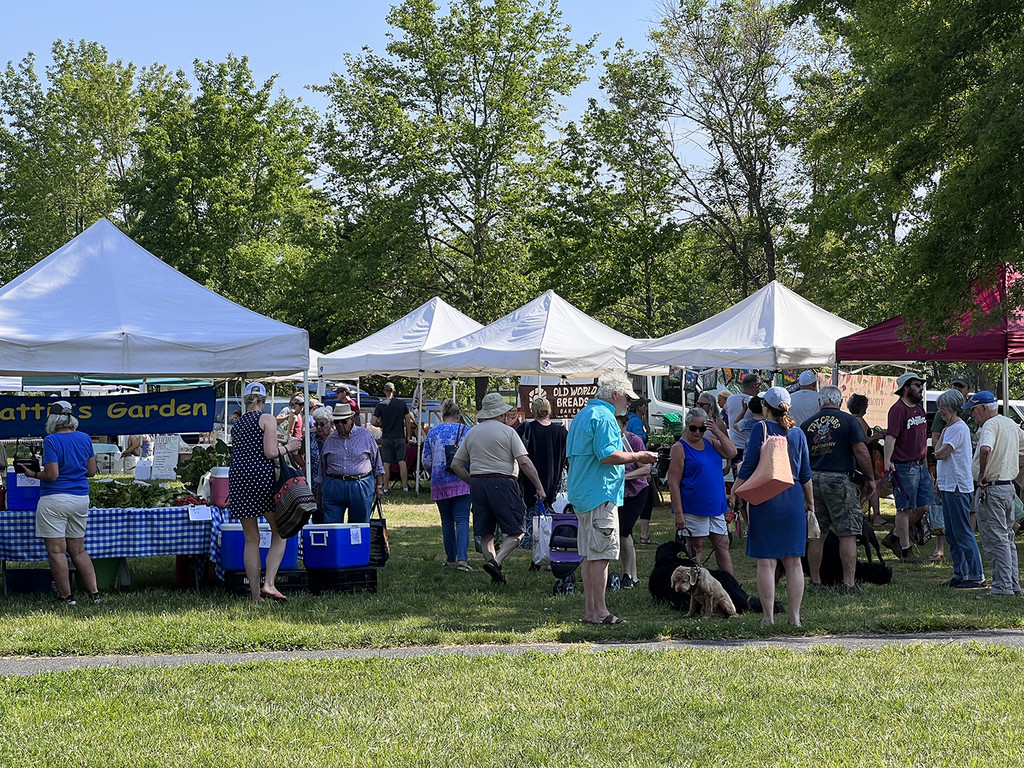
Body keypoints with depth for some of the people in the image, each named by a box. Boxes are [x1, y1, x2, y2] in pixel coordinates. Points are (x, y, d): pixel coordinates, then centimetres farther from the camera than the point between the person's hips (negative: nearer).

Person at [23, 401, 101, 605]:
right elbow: (91, 471, 11)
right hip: (81, 498, 6)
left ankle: (67, 596, 2)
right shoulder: (84, 439, 6)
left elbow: (52, 475, -15)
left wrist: (33, 474, 1)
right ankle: (94, 593, 8)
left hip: (55, 500, -6)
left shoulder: (51, 441, -11)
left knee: (56, 551, 1)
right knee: (78, 550, 13)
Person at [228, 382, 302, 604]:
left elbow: (236, 454, 16)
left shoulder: (236, 425, 17)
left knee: (251, 539, 8)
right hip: (262, 477, -5)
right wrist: (288, 447, 6)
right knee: (279, 533, 7)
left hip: (237, 477, 5)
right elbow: (270, 453, -11)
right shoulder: (267, 419, -1)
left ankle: (256, 595, 6)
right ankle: (269, 583, -11)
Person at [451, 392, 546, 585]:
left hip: (477, 483, 5)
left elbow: (456, 464, 13)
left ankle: (496, 575, 9)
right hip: (502, 482, -5)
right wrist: (539, 487, -6)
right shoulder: (508, 432, -1)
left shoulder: (471, 433, 13)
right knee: (516, 532, -1)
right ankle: (496, 562, -20)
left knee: (486, 534, 11)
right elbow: (524, 462, -9)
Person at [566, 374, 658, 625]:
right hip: (601, 494, -10)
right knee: (601, 554, -8)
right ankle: (599, 611, -7)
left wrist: (626, 461, 25)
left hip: (582, 495, 10)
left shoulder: (583, 415, 19)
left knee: (590, 554, 12)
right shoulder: (603, 417, -13)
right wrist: (636, 457, -10)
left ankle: (590, 609, 15)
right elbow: (608, 455, -23)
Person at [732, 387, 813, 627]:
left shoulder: (761, 429, -6)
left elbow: (748, 466, -7)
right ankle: (794, 616, 9)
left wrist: (734, 493, 2)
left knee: (766, 562, -1)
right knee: (793, 561, 8)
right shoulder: (798, 433, 7)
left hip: (765, 499, -4)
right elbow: (805, 473, 11)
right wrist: (810, 501, 22)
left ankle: (769, 617, -2)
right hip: (793, 501, 4)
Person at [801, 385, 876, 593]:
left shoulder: (807, 424, 9)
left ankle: (815, 581, 16)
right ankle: (849, 583, -5)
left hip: (813, 480, 4)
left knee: (815, 535, 11)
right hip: (840, 480, -4)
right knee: (847, 534, -1)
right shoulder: (849, 420, -2)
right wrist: (870, 478, 0)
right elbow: (860, 451, -9)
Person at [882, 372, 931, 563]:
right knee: (905, 508, -3)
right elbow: (890, 436, -20)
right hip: (904, 466, -9)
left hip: (920, 465, 9)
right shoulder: (898, 409, -11)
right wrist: (888, 460, -32)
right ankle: (906, 551, 3)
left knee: (923, 506, 10)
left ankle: (894, 537, 23)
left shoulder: (919, 408, 16)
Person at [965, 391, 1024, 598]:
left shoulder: (990, 425, -16)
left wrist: (982, 473, -24)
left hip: (991, 489, -9)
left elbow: (985, 449, -36)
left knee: (995, 539, -6)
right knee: (1007, 538, 16)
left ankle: (1002, 587, -6)